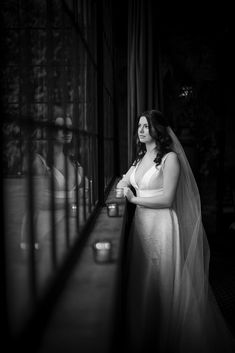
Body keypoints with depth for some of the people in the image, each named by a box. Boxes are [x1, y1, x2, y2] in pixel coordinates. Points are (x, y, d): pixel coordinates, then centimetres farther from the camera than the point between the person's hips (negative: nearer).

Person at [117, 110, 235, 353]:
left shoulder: (170, 158, -10)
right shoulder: (141, 157, 13)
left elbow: (167, 199, -15)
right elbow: (123, 184, 22)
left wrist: (135, 199, -11)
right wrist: (123, 188, 1)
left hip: (162, 225, -7)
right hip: (141, 223, 7)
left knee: (163, 283, 3)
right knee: (142, 282, 14)